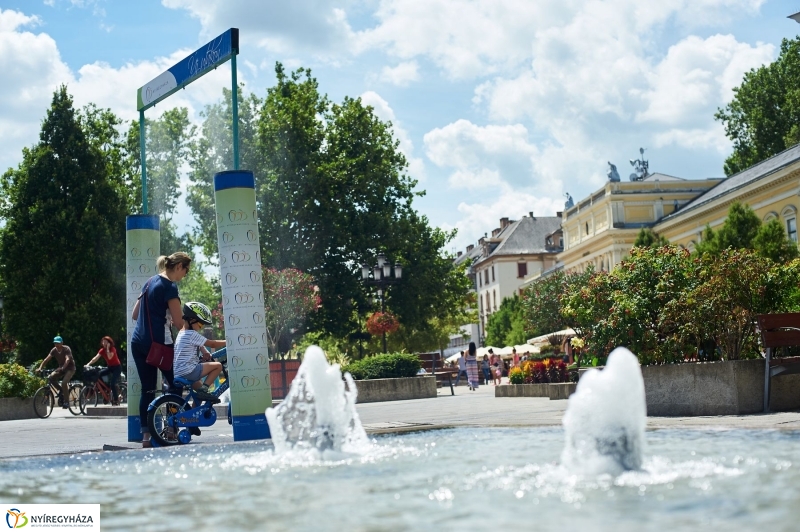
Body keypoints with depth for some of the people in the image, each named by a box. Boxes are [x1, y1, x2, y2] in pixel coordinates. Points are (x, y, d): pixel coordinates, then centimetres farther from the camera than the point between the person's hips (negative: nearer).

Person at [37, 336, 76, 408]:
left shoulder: (66, 349, -20)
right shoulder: (54, 350, -5)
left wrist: (63, 368, -51)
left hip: (70, 368, -6)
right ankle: (62, 391, 2)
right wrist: (40, 368, -26)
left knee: (64, 383, -27)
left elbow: (67, 359, -35)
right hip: (61, 368, 6)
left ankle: (66, 402, -16)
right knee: (50, 378, -17)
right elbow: (46, 359, -13)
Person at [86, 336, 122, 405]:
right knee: (98, 374, -16)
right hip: (109, 367, 6)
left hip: (117, 367, -6)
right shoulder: (102, 350, -1)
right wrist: (88, 364, -26)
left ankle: (116, 400, -8)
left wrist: (107, 348, -27)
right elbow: (96, 358, -13)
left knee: (112, 383, -19)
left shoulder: (112, 349, -15)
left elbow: (110, 357, -34)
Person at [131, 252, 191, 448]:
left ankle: (145, 435, 5)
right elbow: (179, 322, -13)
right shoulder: (169, 287, -11)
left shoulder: (150, 282, 15)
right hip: (157, 342, -8)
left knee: (147, 389, 7)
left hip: (138, 342, 8)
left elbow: (135, 314, 21)